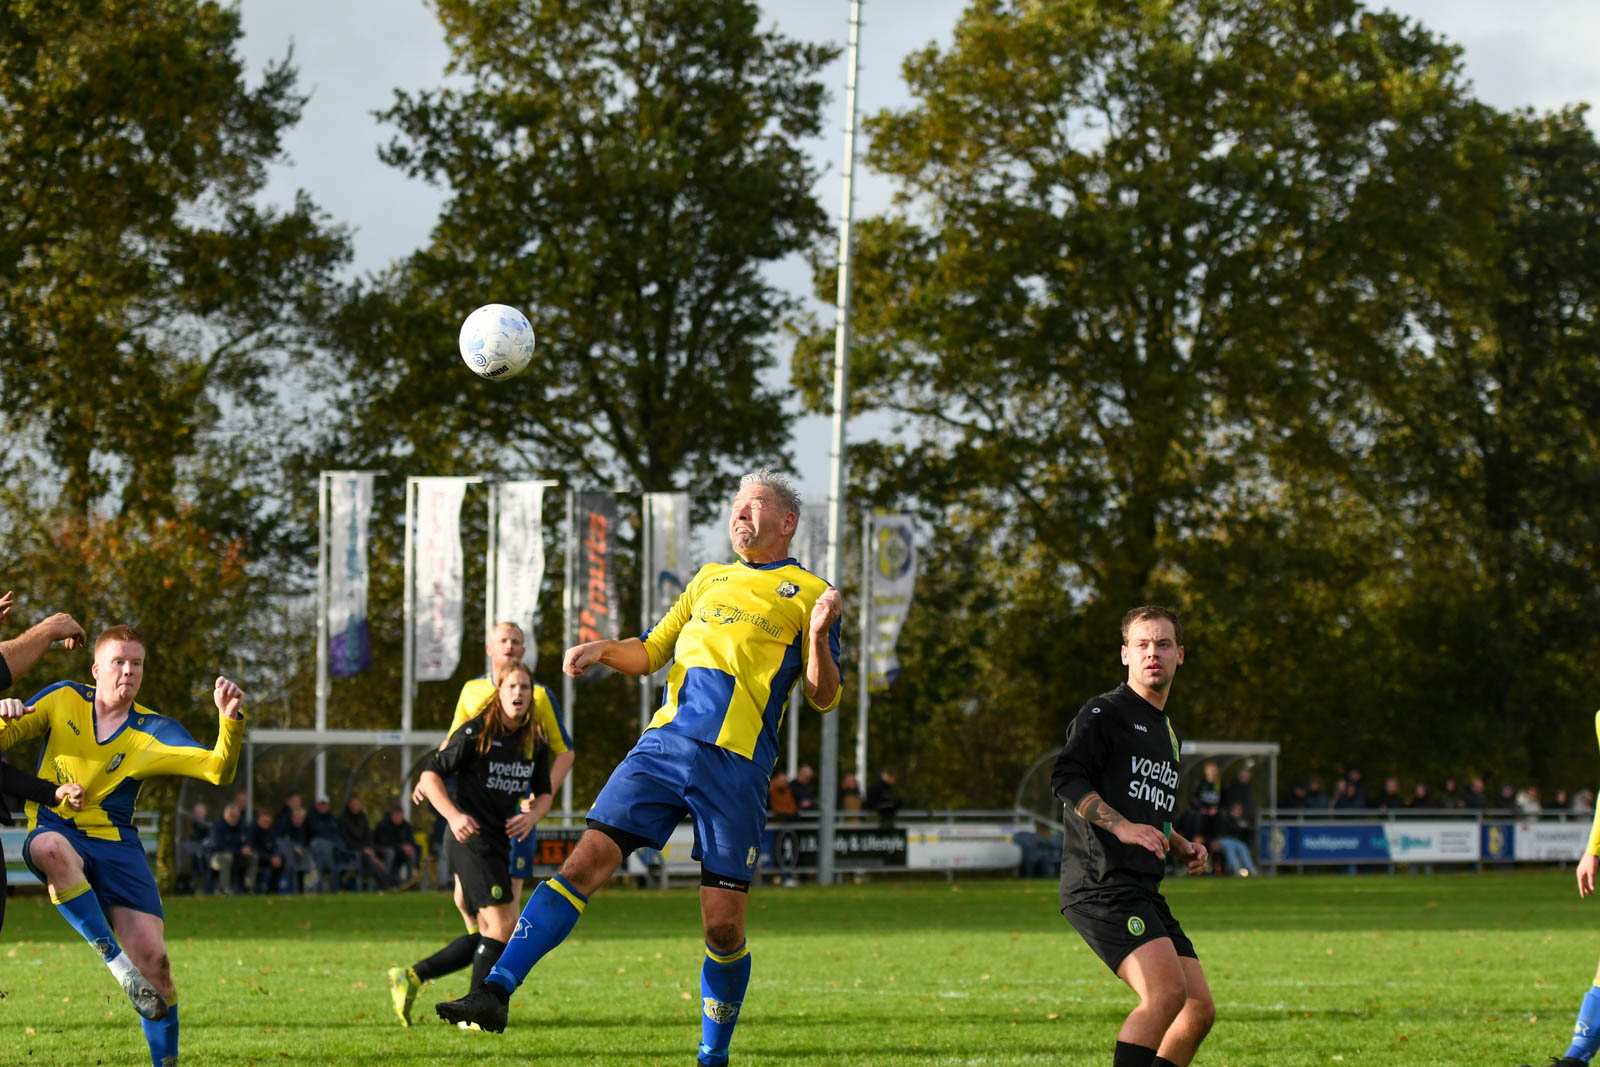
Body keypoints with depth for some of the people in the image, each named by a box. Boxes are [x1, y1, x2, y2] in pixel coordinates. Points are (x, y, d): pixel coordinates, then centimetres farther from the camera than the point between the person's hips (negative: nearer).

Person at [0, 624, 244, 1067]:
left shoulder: (154, 732, 3)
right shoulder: (63, 700, 5)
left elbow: (218, 770, -9)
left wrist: (230, 719, -26)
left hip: (116, 847, 1)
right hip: (55, 831, -1)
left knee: (154, 960, -11)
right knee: (53, 849, -41)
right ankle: (116, 963, -36)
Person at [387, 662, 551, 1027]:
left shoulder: (535, 743, 9)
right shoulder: (476, 733, -10)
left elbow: (544, 793, 19)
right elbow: (430, 776, -8)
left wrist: (533, 815, -4)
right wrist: (453, 815, -22)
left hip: (499, 842, 8)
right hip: (471, 838, -8)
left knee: (489, 934, 8)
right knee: (503, 922, -15)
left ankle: (412, 976, 15)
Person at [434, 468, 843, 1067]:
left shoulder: (809, 594, 10)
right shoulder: (709, 580, 23)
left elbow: (823, 698, 4)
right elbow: (649, 652, 27)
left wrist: (818, 636, -14)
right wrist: (602, 651, 7)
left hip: (736, 766, -3)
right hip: (664, 743, 3)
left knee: (723, 925, -5)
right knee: (585, 862, -11)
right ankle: (496, 991, -15)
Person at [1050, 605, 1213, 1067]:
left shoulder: (1165, 731, 25)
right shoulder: (1104, 713, -2)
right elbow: (1065, 777, -17)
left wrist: (1181, 847, 18)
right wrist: (1121, 826, -27)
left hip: (1143, 892, 9)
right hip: (1100, 886, -9)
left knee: (1200, 1009, 4)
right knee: (1168, 990, -26)